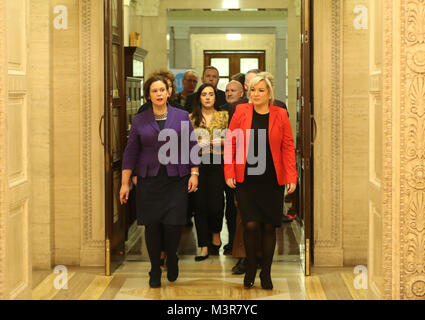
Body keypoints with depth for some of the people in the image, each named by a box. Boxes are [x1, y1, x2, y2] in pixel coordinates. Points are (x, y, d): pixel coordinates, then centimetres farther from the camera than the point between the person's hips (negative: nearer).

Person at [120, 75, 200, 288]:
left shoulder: (182, 117, 5)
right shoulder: (139, 120, 6)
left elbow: (192, 147, 7)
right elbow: (130, 152, 7)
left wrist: (194, 173, -2)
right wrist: (125, 184, 3)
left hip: (176, 180, -1)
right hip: (149, 180, 1)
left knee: (173, 224, -7)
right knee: (152, 225, 1)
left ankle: (171, 259, 23)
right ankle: (155, 271, 16)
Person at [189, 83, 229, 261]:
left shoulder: (223, 116, 9)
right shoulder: (191, 118, 9)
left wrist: (221, 141, -9)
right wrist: (198, 143, -10)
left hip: (217, 163, 0)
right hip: (197, 162, 1)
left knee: (216, 202, -8)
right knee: (200, 203, -3)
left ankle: (215, 234, 21)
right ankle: (204, 246, 2)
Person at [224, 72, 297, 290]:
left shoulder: (280, 115, 3)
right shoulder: (241, 112, 2)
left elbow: (288, 147, 4)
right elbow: (230, 143, 4)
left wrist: (291, 177, -3)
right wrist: (229, 173, -2)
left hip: (272, 180, 1)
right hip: (245, 179, -1)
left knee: (269, 227, 5)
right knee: (251, 224, -8)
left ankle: (266, 272, 18)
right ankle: (250, 268, 14)